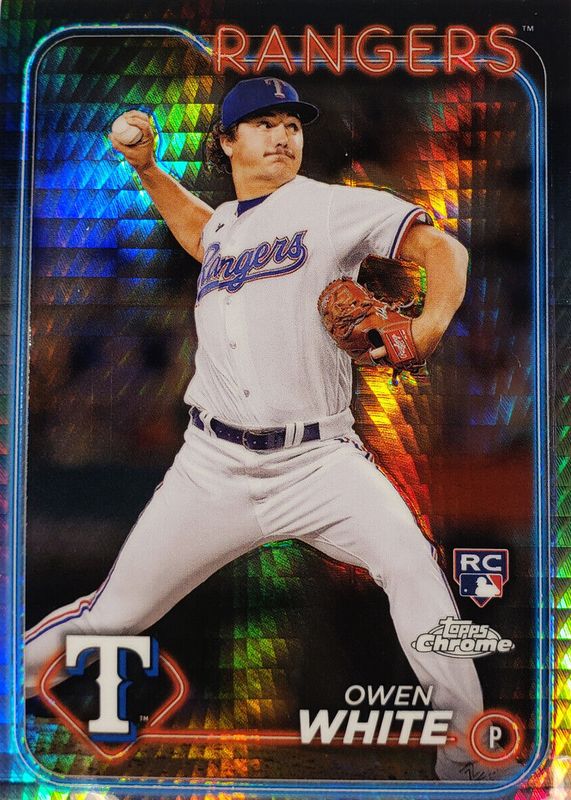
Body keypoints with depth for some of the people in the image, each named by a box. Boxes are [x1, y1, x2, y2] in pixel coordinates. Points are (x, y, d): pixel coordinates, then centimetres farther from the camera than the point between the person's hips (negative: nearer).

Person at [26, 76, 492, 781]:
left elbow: (441, 247, -3)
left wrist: (429, 326, -22)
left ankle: (464, 757, -8)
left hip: (317, 459, -3)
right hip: (214, 464, 3)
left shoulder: (334, 206, 2)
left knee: (409, 561, -25)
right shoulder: (222, 224, 17)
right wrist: (146, 166, 30)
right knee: (117, 612, 4)